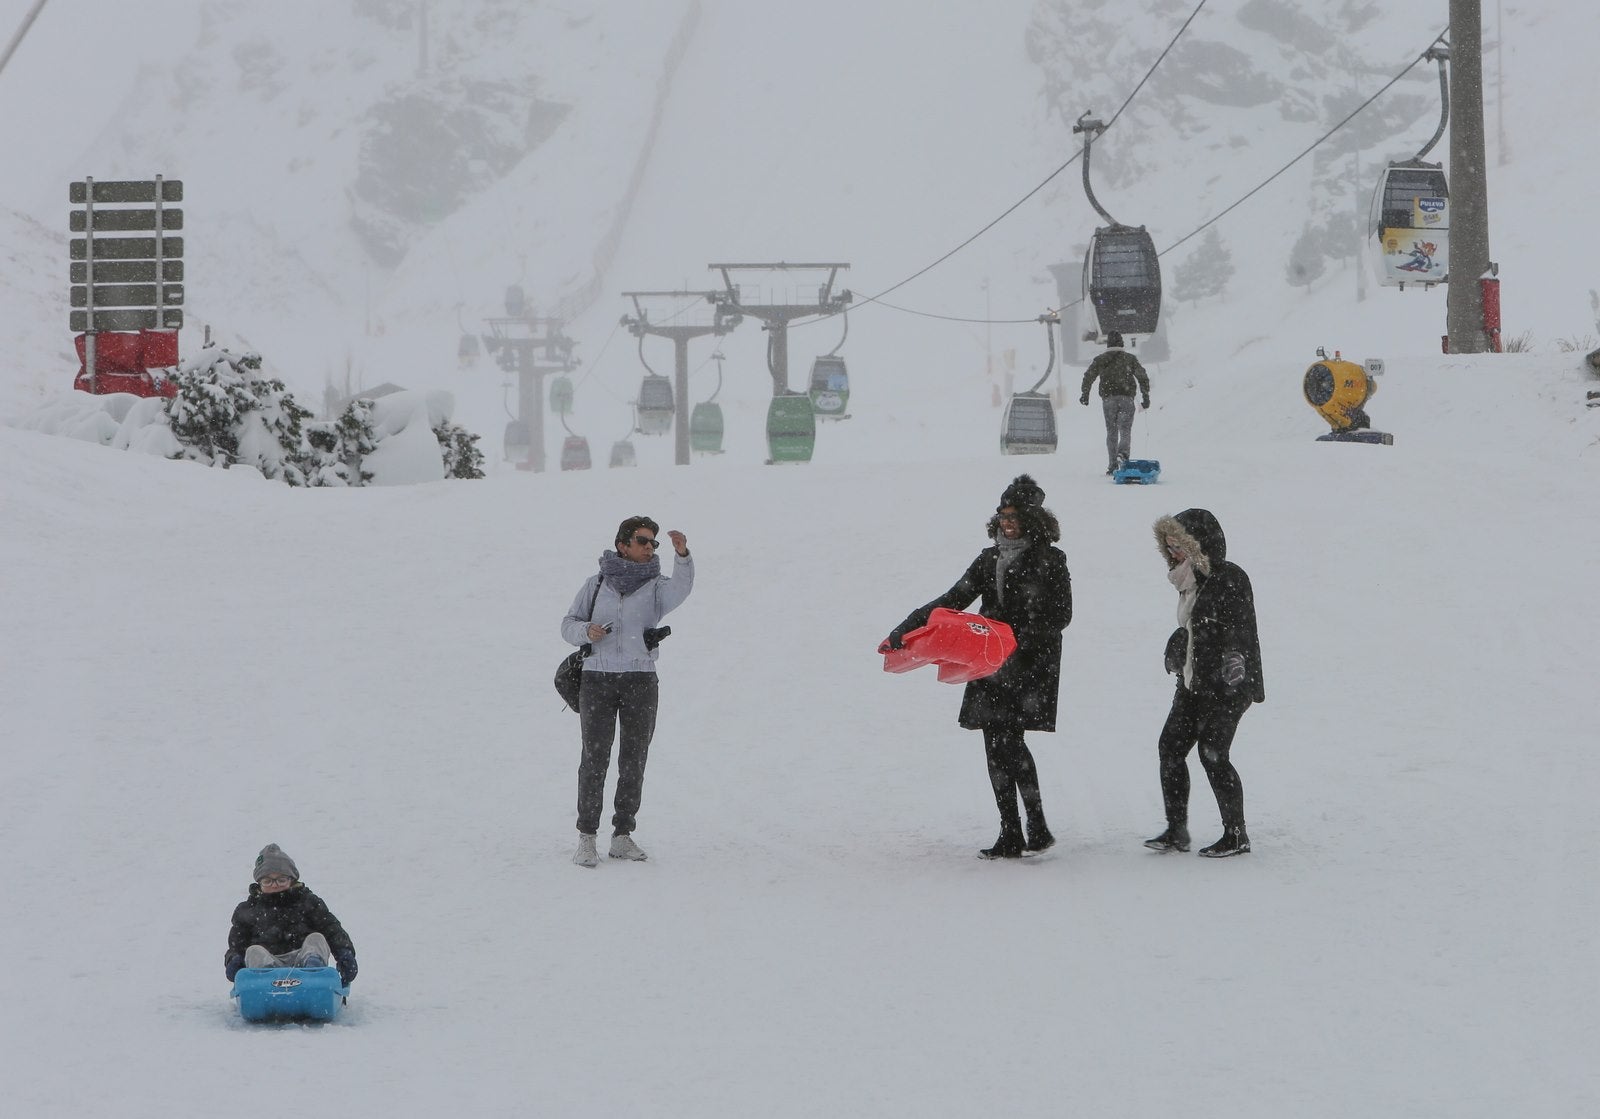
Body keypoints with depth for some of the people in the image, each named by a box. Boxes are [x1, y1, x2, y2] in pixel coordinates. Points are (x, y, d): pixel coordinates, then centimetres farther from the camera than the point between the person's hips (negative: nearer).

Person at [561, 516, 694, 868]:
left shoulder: (655, 587, 6)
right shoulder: (596, 584, 10)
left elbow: (680, 589, -17)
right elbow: (568, 625, 11)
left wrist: (682, 556, -35)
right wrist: (587, 631, -11)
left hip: (641, 680, 1)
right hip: (597, 679, -1)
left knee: (634, 760, 3)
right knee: (594, 758, -7)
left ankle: (622, 837, 10)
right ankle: (586, 838, -4)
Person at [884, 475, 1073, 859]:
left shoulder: (1048, 560, -2)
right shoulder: (990, 560, 15)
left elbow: (1060, 615, -6)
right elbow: (954, 600, 16)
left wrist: (1025, 639, -20)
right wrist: (908, 627, 6)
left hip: (1031, 665, -6)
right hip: (991, 667, 6)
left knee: (1011, 741, -17)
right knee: (995, 745, 2)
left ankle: (1037, 826, -10)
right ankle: (1010, 835, 6)